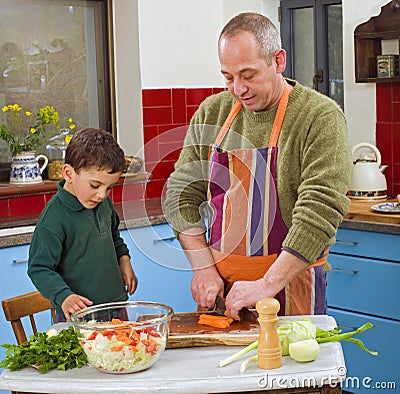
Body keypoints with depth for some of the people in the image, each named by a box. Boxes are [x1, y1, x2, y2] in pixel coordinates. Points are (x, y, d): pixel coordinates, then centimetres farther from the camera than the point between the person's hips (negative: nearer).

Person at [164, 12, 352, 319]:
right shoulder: (211, 113, 4)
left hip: (289, 280, -4)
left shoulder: (321, 117, -11)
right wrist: (204, 268, -5)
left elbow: (321, 210, -20)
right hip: (219, 285, 4)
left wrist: (268, 285, -25)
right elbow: (181, 193, 6)